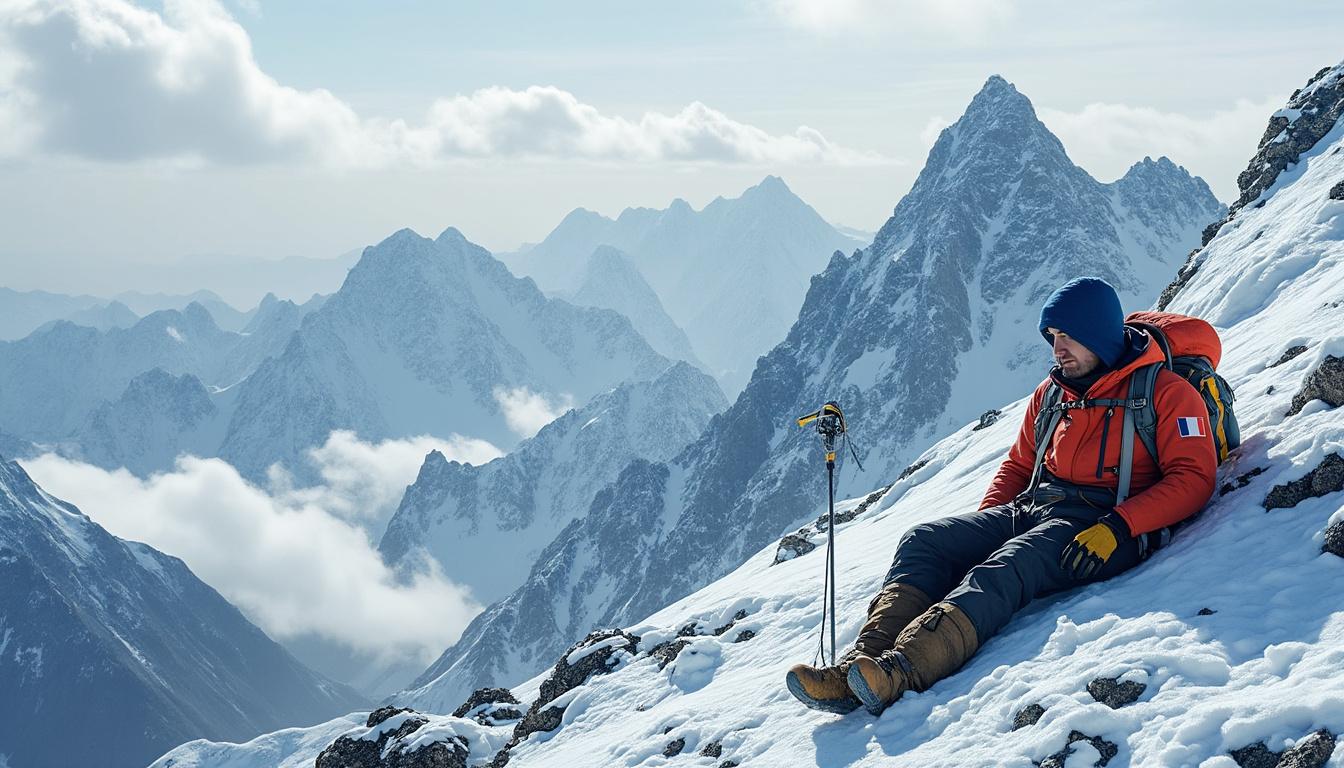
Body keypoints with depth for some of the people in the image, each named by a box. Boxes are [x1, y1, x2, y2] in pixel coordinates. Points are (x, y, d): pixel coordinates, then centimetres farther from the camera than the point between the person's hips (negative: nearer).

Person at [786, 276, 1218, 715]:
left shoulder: (1165, 392, 0)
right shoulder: (1052, 392, 21)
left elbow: (1192, 477, -9)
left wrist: (1118, 527, -22)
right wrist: (985, 522, 10)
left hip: (1098, 523, -7)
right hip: (1030, 508, 8)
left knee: (1000, 574, -35)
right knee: (923, 541, -15)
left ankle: (903, 671, -58)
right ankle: (862, 664, -35)